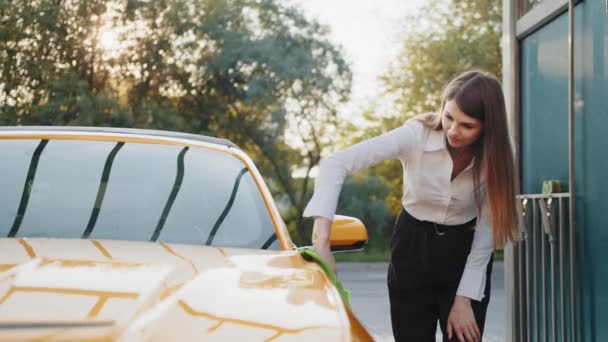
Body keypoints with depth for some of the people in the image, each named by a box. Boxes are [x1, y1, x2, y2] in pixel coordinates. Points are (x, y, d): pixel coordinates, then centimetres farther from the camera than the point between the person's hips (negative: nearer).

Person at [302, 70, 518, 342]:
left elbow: (487, 229, -10)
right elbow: (335, 164, -29)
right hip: (412, 249, 0)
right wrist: (322, 240, -39)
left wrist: (465, 299, -12)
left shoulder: (493, 157, -16)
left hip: (465, 255, 1)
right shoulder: (417, 135, -22)